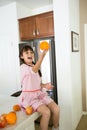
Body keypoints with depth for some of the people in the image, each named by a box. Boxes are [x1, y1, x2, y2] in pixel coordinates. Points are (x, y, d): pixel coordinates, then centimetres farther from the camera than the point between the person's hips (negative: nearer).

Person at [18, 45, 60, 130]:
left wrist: (44, 85, -5)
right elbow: (34, 70, -36)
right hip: (30, 96, -6)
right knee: (46, 112, -26)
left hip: (40, 93, 7)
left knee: (56, 109, -8)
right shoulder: (23, 67, -14)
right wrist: (41, 57, -51)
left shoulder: (35, 67, 12)